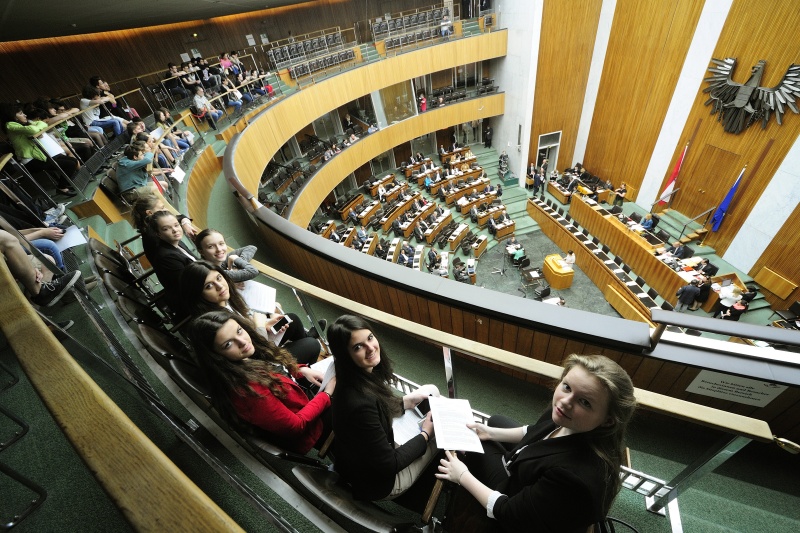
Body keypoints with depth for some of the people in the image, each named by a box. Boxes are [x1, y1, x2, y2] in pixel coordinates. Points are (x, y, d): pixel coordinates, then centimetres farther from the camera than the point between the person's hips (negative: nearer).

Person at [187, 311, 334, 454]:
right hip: (302, 433, -7)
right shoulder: (245, 389, -36)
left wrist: (302, 370, -8)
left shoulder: (249, 357, -12)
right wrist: (327, 394, -17)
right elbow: (295, 426, -26)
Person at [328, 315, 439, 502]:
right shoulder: (359, 402, -38)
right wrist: (425, 434, -14)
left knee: (432, 391, 8)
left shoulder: (364, 375, -14)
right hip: (374, 481, -7)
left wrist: (408, 401, -3)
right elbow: (389, 465, -26)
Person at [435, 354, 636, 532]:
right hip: (533, 483, 6)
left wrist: (462, 476, -18)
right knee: (496, 421, 21)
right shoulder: (569, 424, -23)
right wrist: (490, 432, 2)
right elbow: (536, 433, 1)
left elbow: (510, 514, -31)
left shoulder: (575, 475, -45)